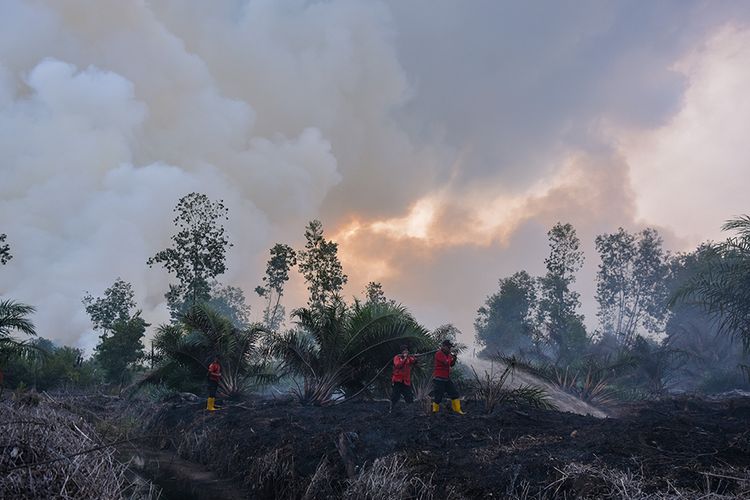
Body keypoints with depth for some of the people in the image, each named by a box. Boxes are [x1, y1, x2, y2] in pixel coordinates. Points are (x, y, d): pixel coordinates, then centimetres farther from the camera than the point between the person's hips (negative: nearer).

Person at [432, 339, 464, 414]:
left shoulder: (447, 354, 13)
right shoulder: (439, 354, -14)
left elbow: (451, 365, 17)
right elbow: (446, 363, -24)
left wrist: (454, 360, -2)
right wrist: (451, 357, -9)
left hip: (447, 378, 9)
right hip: (439, 379, -9)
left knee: (454, 394, 9)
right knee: (438, 396, -5)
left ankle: (457, 410, 16)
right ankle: (434, 411, 7)